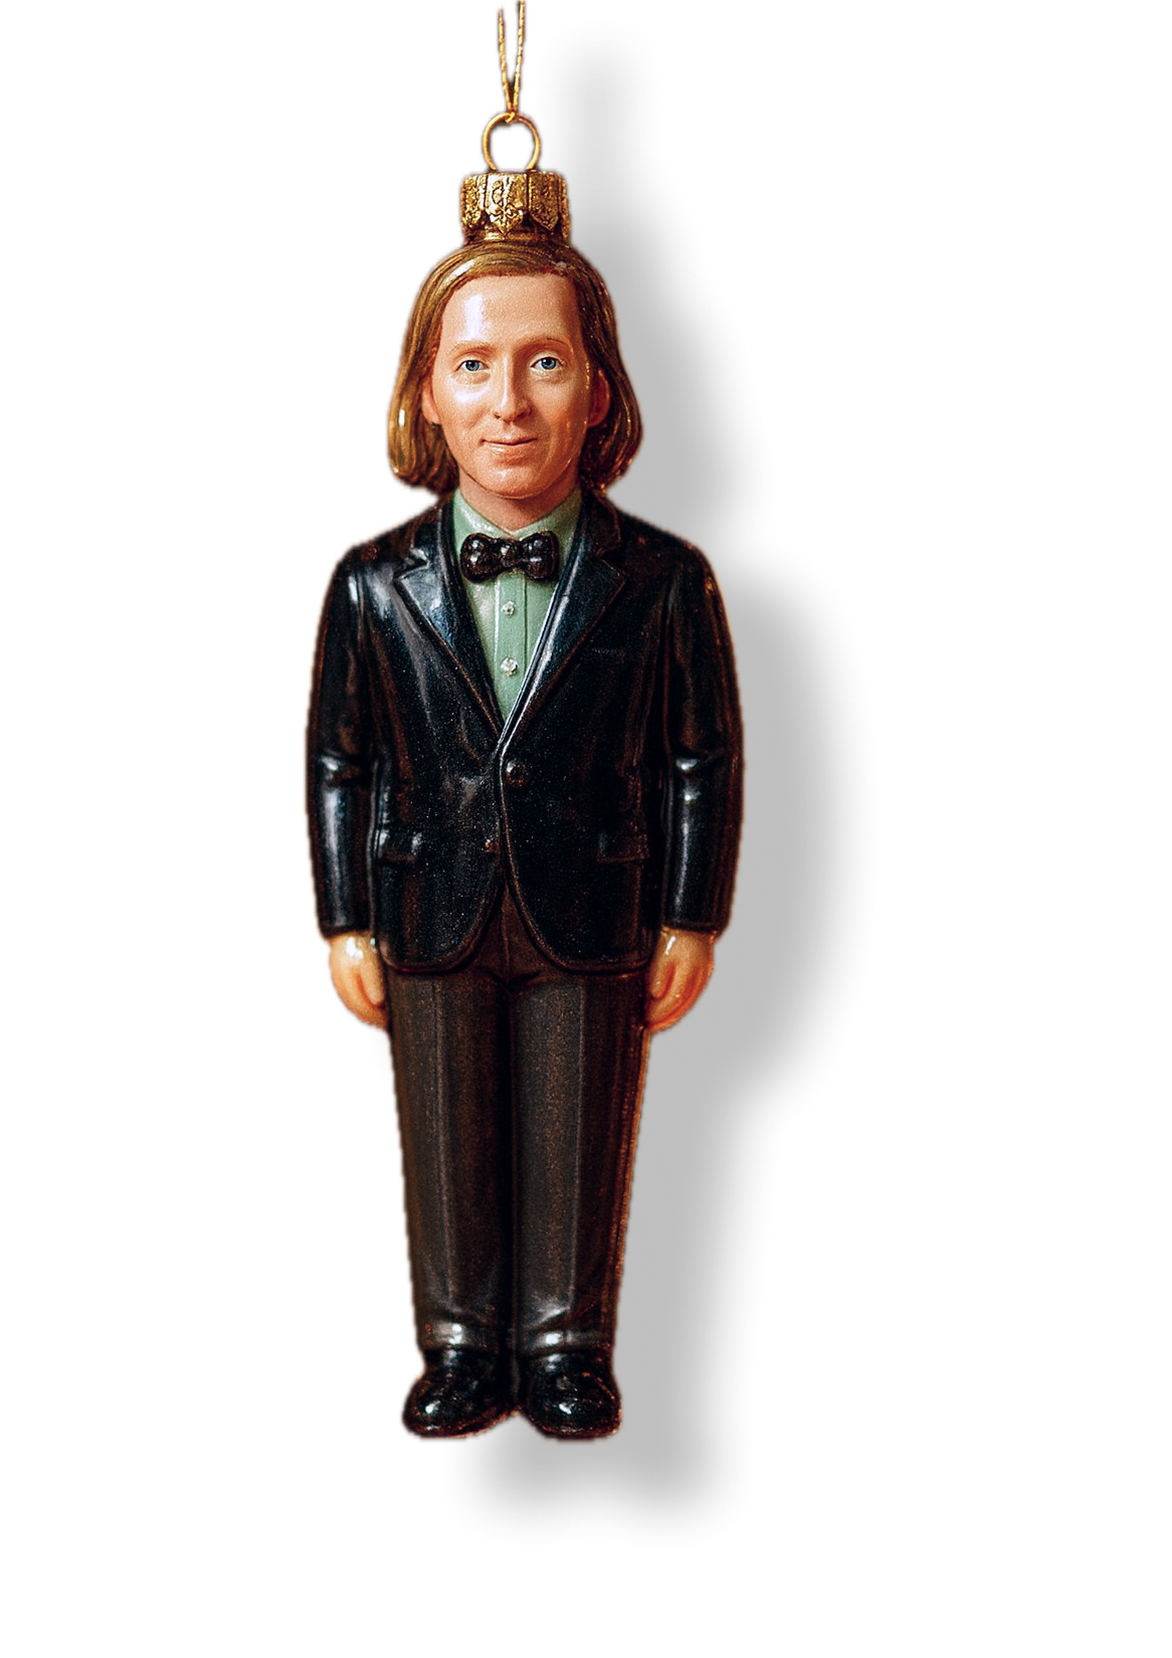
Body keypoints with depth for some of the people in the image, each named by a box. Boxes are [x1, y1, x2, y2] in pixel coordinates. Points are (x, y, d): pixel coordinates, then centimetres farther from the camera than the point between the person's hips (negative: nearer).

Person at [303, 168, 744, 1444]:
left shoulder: (663, 582, -10)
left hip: (595, 922, -1)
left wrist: (690, 923, -2)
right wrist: (344, 926, 1)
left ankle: (566, 1341, 33)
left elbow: (703, 760, -2)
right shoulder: (371, 584, -6)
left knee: (578, 1150, 13)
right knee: (446, 1147, 14)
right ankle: (461, 1347, 33)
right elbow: (338, 764, 1)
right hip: (430, 921, 1)